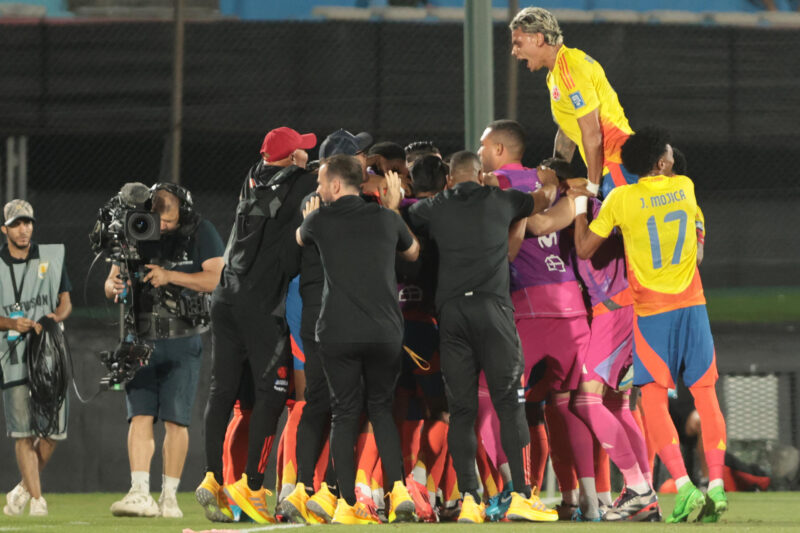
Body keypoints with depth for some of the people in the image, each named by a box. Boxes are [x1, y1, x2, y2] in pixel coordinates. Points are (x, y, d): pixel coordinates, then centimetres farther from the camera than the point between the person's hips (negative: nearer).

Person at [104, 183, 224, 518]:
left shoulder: (200, 233, -1)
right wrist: (115, 286, -16)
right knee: (140, 416, -7)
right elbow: (111, 283, 8)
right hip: (142, 340, 3)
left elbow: (216, 279, -11)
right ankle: (139, 493, -13)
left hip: (182, 342, -3)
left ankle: (169, 497, 4)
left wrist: (170, 276, -19)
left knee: (175, 421, -3)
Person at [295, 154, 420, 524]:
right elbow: (412, 252, 26)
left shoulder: (320, 220, 1)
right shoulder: (385, 218, 6)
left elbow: (300, 240, 26)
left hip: (338, 333, -2)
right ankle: (398, 488, -4)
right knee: (381, 409, 14)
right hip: (385, 331, 2)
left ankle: (347, 504, 2)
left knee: (345, 414, 6)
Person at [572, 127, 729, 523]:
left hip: (652, 311, -3)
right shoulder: (685, 187, 1)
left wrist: (579, 204, 12)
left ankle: (684, 488, -15)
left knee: (653, 398, -1)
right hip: (692, 304, 3)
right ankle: (716, 486, 0)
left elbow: (584, 249, -1)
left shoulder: (620, 200, -8)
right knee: (705, 394, 6)